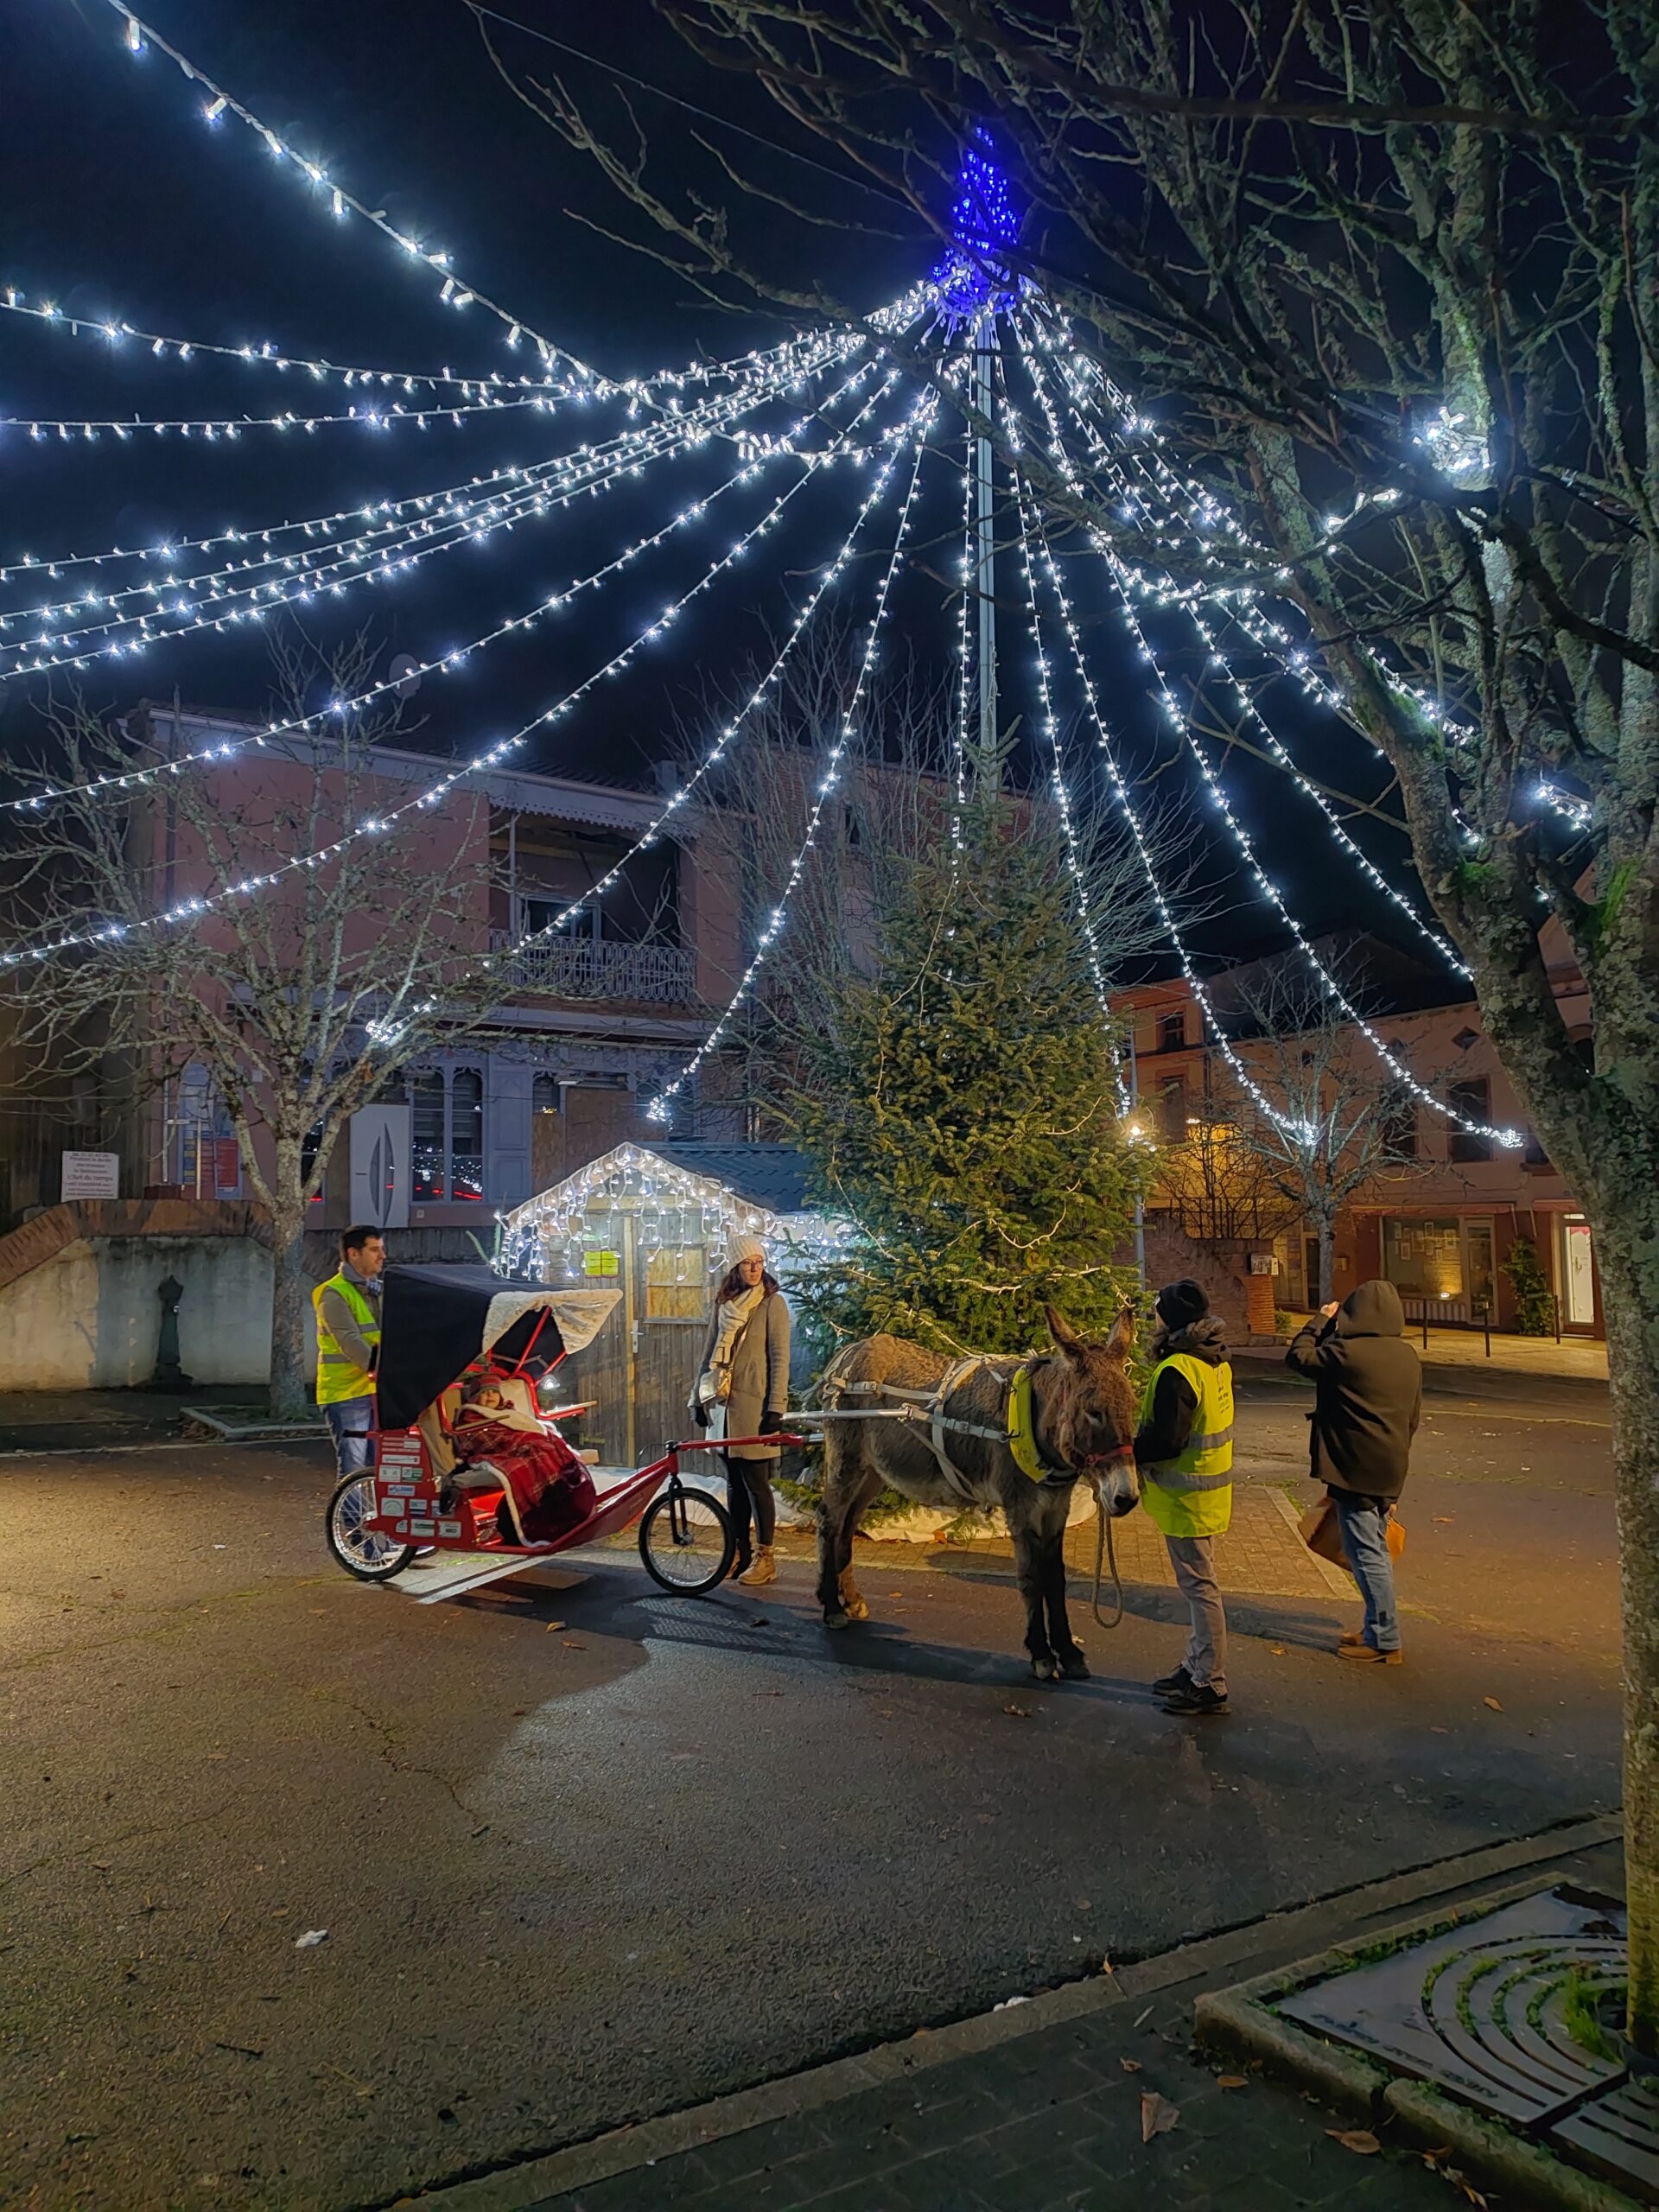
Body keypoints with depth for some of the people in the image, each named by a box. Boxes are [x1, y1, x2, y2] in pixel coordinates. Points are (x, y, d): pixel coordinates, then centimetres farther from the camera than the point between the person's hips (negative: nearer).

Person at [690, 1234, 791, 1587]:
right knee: (735, 1482, 12)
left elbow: (780, 1358, -10)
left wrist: (775, 1408, -14)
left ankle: (765, 1557, 8)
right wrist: (700, 1397, 14)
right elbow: (710, 1352, 17)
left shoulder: (772, 1303, -7)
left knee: (756, 1481, -2)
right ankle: (740, 1552, 21)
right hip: (725, 1402, 6)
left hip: (754, 1404, -6)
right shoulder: (725, 1303, 10)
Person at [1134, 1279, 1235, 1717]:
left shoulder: (1177, 1371, -24)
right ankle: (1197, 1668, 32)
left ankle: (1210, 1686, 8)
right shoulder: (1216, 1362, 7)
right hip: (1210, 1492, 10)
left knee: (1199, 1587, -1)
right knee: (1198, 1585, 19)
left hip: (1187, 1498, -10)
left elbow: (1166, 1441, -27)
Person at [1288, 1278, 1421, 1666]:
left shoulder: (1348, 1352, -19)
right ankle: (1377, 1628, 28)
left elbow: (1297, 1356, -7)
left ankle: (1384, 1641, 4)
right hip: (1390, 1471, 8)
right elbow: (1414, 1416, 15)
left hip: (1355, 1470, -8)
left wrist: (1321, 1320, 2)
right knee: (1375, 1548, 19)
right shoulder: (1409, 1356, 7)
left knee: (1366, 1553, -1)